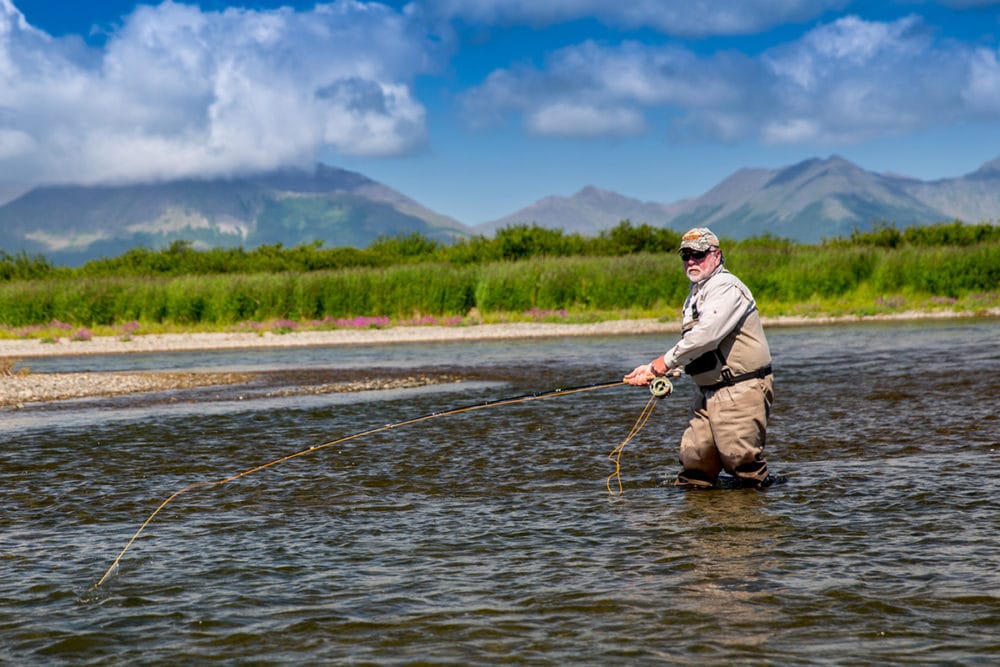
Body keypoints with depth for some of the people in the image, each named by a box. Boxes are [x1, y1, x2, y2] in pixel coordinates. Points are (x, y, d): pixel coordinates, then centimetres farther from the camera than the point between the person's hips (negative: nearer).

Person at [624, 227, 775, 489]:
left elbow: (703, 337, -23)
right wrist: (656, 371, 9)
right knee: (695, 455, 4)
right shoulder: (695, 293, 19)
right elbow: (693, 346, 23)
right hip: (708, 393, 9)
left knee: (740, 458, -8)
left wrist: (659, 365, -16)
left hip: (741, 392, -9)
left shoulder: (727, 288, -13)